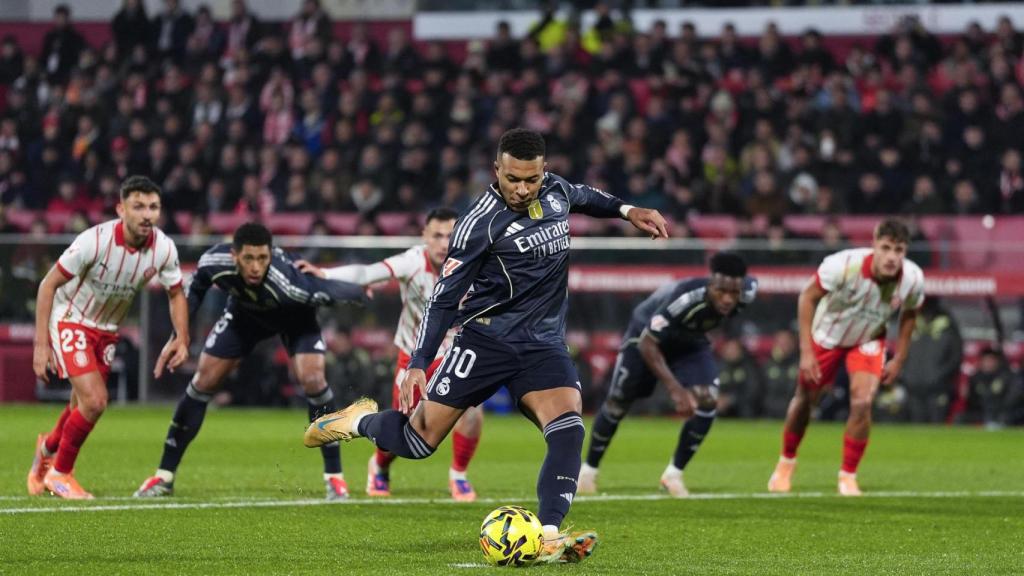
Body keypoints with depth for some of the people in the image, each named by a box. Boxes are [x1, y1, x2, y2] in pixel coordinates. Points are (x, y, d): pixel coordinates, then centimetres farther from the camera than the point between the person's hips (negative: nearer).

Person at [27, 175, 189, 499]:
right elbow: (48, 285, -20)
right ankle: (59, 473, 4)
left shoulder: (164, 249, -16)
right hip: (70, 321, -6)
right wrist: (41, 345, -22)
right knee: (95, 401, -19)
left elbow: (176, 294, 4)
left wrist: (182, 338, -10)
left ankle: (49, 448, 47)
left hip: (107, 330, 6)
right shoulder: (95, 241, -29)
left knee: (85, 405, 14)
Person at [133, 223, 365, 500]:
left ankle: (334, 476, -9)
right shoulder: (215, 262, -34)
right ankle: (164, 477, 11)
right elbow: (196, 287, -11)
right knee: (203, 382, -1)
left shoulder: (287, 282, -46)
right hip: (245, 312, 3)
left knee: (312, 378, -24)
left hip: (295, 318, -3)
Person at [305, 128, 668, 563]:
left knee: (568, 430, -22)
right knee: (417, 442, -3)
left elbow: (581, 196, 31)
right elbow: (444, 298, -11)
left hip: (544, 344, 4)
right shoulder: (481, 223, -15)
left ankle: (548, 538, -27)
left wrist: (626, 210, 22)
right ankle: (361, 421, 30)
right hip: (487, 339, -4)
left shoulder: (555, 190, 3)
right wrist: (418, 364, -16)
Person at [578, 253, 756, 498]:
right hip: (647, 335, -4)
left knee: (707, 400, -17)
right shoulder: (685, 298, -45)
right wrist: (675, 389, -44)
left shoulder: (747, 292, -27)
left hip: (690, 341, 4)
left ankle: (674, 474, -3)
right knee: (617, 403, 7)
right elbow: (647, 344, -39)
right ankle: (589, 469, 29)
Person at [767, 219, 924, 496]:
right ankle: (786, 462, 41)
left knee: (862, 402, -19)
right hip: (826, 335, -1)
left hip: (868, 341, 1)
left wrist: (899, 359, 0)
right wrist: (806, 351, -22)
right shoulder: (843, 265, -36)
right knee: (805, 399, 13)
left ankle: (848, 476, 0)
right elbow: (808, 298, -21)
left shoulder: (913, 280, -26)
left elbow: (909, 314, -2)